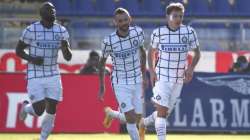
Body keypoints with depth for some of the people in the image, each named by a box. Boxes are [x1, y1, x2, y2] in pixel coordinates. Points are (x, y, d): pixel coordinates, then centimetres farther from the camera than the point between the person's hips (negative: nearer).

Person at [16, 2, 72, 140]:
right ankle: (26, 107, 27)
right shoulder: (31, 30, -10)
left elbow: (68, 57, 3)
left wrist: (66, 48, -20)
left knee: (51, 110, -2)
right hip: (35, 75, -3)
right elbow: (18, 50, 1)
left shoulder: (61, 31, 1)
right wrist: (31, 59, -18)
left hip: (53, 75, 3)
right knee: (39, 110, -8)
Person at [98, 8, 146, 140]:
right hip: (120, 84, -4)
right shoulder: (109, 41, -17)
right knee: (131, 119, -14)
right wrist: (101, 86, 4)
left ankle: (111, 114, 38)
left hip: (137, 82, 4)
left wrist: (144, 75, 14)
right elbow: (102, 62, -1)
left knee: (137, 119, 10)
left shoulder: (138, 32, -9)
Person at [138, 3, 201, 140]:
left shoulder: (189, 32, -3)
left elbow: (197, 53, 6)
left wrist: (191, 68, -10)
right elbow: (151, 51, 9)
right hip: (162, 76, -3)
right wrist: (151, 71, -2)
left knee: (166, 113, 12)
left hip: (179, 78, 3)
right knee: (162, 110, -13)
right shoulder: (158, 32, -5)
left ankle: (144, 123, 39)